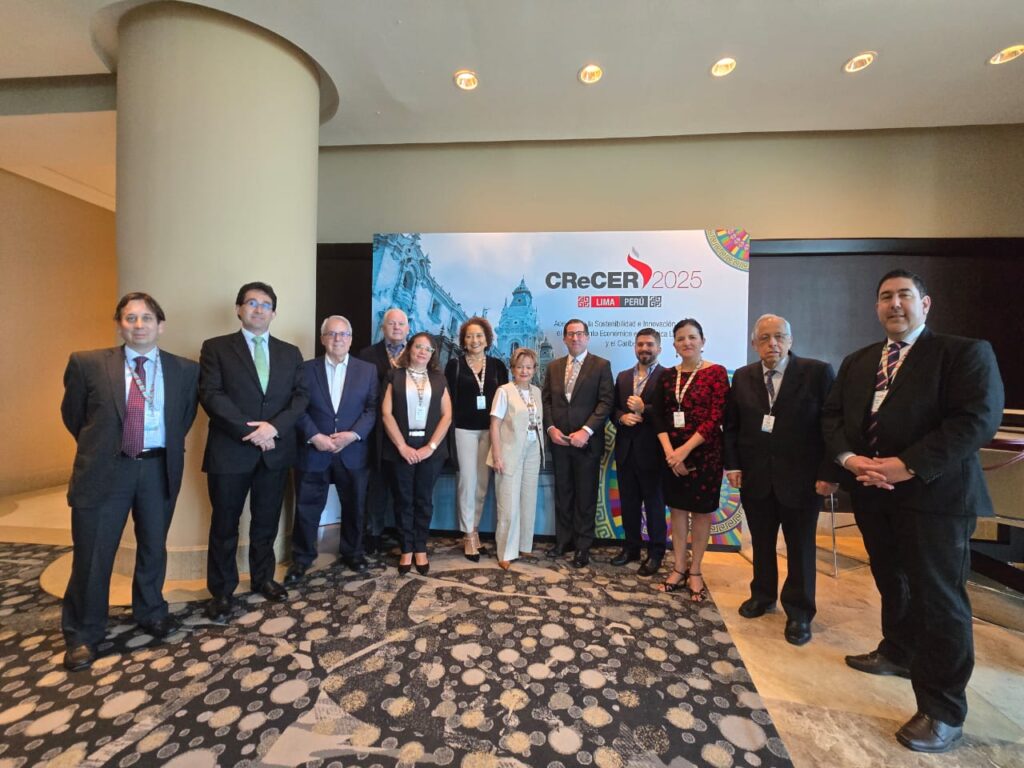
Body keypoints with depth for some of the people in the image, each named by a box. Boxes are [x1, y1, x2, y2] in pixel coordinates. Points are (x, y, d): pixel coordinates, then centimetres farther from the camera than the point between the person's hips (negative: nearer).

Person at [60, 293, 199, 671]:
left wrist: (169, 449, 9)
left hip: (158, 470, 2)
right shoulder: (87, 363, -3)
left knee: (154, 548, 16)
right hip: (104, 470, -1)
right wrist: (98, 446, 11)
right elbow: (72, 413, 9)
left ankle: (150, 612, 37)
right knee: (92, 554, 7)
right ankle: (82, 634, 28)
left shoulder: (185, 370, 1)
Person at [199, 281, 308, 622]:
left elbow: (301, 396, 1)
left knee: (267, 522, 15)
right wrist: (249, 431, -17)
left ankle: (263, 578, 32)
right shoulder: (216, 348, 1)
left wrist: (274, 426, -15)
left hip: (276, 450, 3)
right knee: (225, 525, 10)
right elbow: (211, 395, -10)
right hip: (230, 450, -2)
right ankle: (221, 590, 27)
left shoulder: (290, 353, 10)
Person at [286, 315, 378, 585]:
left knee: (354, 507, 13)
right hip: (313, 452, 0)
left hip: (353, 453, 1)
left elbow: (373, 408, -2)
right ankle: (301, 558, 29)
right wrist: (314, 436, -16)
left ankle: (352, 552, 34)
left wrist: (353, 434, -15)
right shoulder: (306, 369, 3)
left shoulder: (368, 370, 4)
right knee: (306, 508, 9)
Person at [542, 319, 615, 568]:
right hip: (559, 440, 4)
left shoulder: (601, 365, -1)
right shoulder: (553, 367, 12)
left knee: (586, 495, 6)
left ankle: (583, 546, 19)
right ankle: (563, 540, 25)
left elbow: (606, 402, -8)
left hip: (587, 441, -3)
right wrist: (551, 428, -5)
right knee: (562, 493, 12)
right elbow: (546, 400, 10)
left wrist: (586, 431, -17)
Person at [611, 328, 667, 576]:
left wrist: (644, 410, -24)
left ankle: (655, 553, 23)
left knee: (654, 504, 8)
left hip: (651, 451, -5)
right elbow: (613, 408, 12)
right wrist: (622, 417, -9)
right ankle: (631, 547, 31)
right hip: (625, 450, 6)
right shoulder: (623, 376, 13)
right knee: (628, 502, 15)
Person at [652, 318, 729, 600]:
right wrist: (669, 450, -10)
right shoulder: (668, 375, 7)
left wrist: (685, 450, -16)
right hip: (671, 453, 4)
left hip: (704, 452, -4)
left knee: (701, 511, 8)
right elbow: (659, 417, 4)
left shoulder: (716, 372, -6)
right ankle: (679, 568, 23)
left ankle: (695, 571, 22)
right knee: (677, 509, 10)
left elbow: (716, 418, -13)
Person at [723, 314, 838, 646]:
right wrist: (732, 465, -1)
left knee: (800, 546, 11)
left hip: (801, 478, -2)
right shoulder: (742, 377, 3)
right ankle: (763, 595, 35)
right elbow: (731, 426, 6)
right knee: (761, 542, 15)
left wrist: (829, 473, -11)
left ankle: (798, 611, 28)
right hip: (755, 477, 3)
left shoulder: (818, 372, -6)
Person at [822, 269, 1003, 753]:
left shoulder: (965, 352, -4)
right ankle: (899, 653, 41)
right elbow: (832, 416, 8)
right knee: (891, 582, 21)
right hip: (871, 493, 6)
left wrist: (907, 466, -23)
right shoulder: (856, 362, 13)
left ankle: (943, 712, 15)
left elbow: (977, 419, -16)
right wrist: (848, 458, -11)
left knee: (938, 597, 1)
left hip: (933, 493, -5)